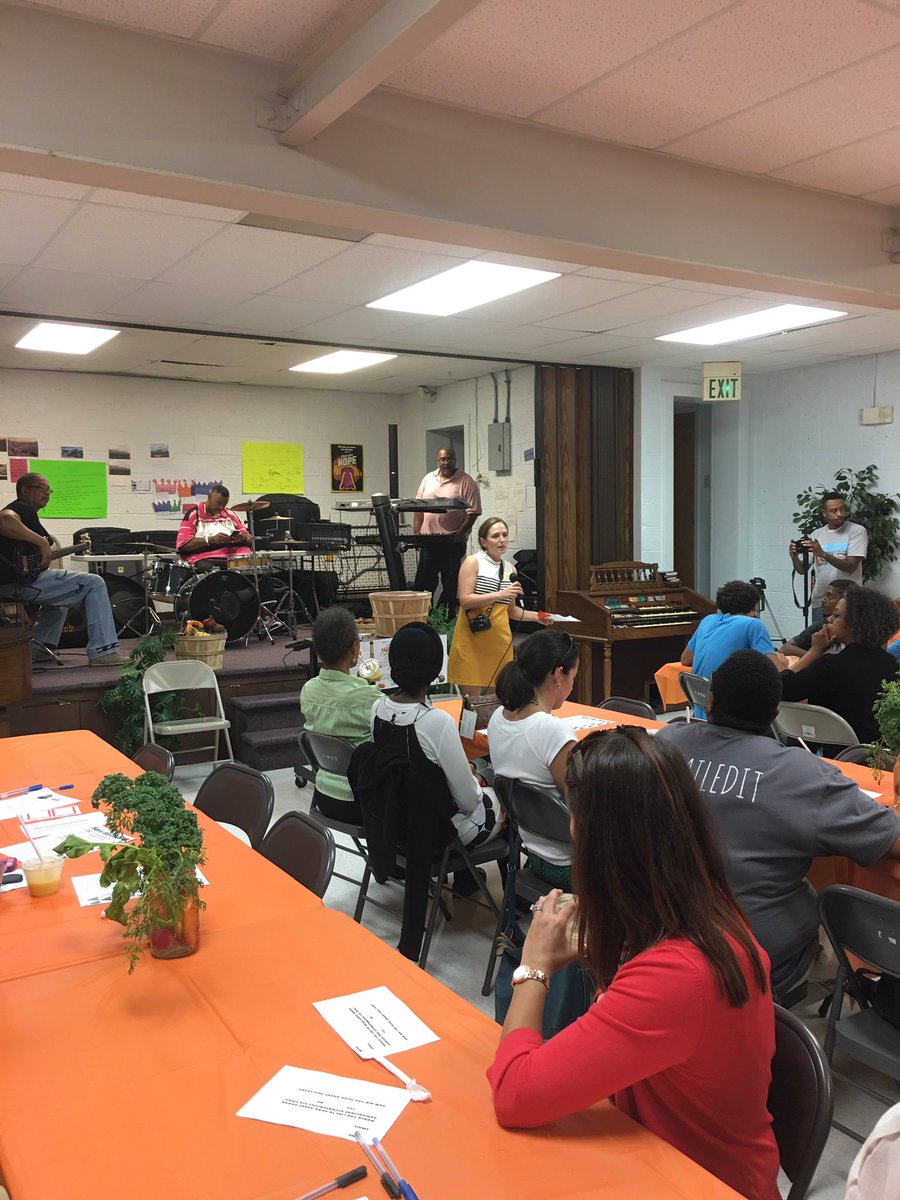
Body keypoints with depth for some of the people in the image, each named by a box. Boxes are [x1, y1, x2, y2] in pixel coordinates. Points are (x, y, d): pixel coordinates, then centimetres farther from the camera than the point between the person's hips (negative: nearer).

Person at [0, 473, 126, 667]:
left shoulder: (22, 510, 25)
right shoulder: (23, 507, -6)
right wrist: (43, 542, -26)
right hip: (23, 581, -11)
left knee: (61, 590, 37)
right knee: (94, 584, -9)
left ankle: (38, 647, 25)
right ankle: (103, 652, -15)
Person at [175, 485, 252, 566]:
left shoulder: (230, 514, 19)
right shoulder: (194, 514, 3)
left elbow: (249, 540, 21)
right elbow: (182, 544, -7)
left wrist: (243, 538, -4)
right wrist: (211, 539, -16)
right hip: (204, 559, -5)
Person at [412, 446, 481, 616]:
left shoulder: (466, 482, -4)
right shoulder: (428, 479, 11)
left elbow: (473, 512, -9)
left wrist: (459, 533, -17)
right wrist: (416, 533, 4)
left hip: (452, 541, -4)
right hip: (428, 539, 4)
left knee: (450, 583, 2)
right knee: (423, 580, 7)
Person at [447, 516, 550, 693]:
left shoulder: (510, 569, 14)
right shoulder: (473, 562, -3)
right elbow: (465, 600, -13)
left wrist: (536, 616, 7)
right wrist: (500, 594, -21)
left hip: (499, 639, 5)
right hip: (473, 639, -5)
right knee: (472, 698, -3)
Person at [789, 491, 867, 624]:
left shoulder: (857, 531, -5)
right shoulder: (816, 534, 8)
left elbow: (851, 566, -15)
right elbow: (802, 570, 7)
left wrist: (823, 554, -28)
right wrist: (794, 557, -14)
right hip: (820, 602, 4)